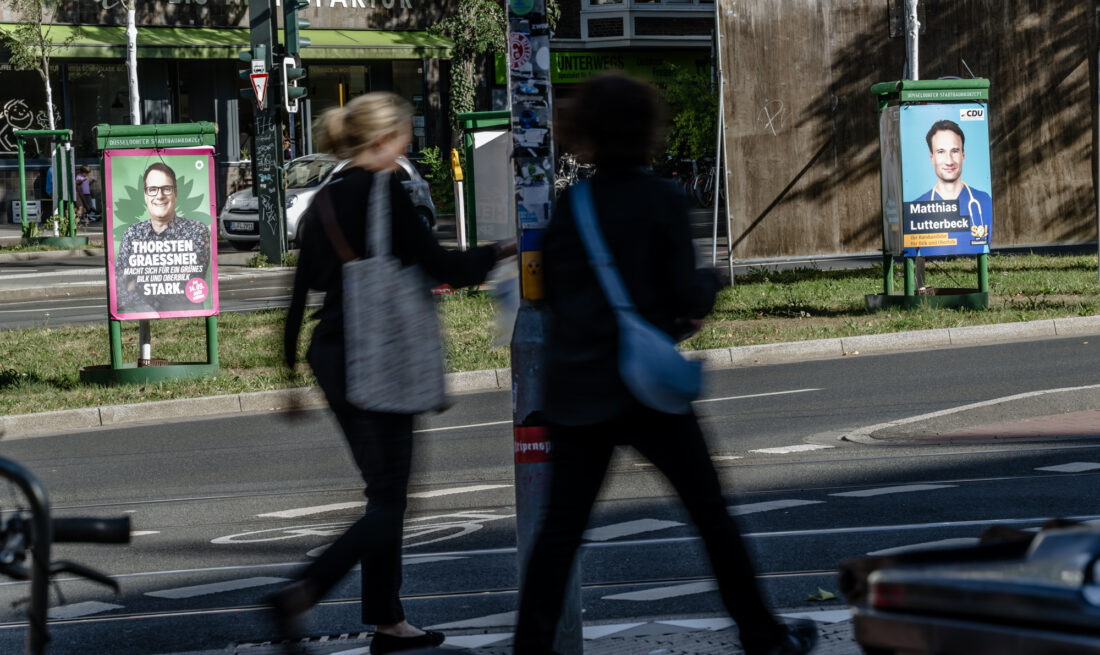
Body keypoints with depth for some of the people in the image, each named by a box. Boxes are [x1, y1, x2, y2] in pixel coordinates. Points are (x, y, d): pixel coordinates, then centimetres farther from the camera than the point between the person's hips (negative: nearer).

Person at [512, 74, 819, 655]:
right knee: (710, 511, 10)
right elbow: (687, 298, -11)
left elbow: (551, 294, 12)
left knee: (560, 527, 4)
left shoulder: (569, 208, 3)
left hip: (573, 389, 3)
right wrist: (709, 281, 10)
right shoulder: (662, 201, -9)